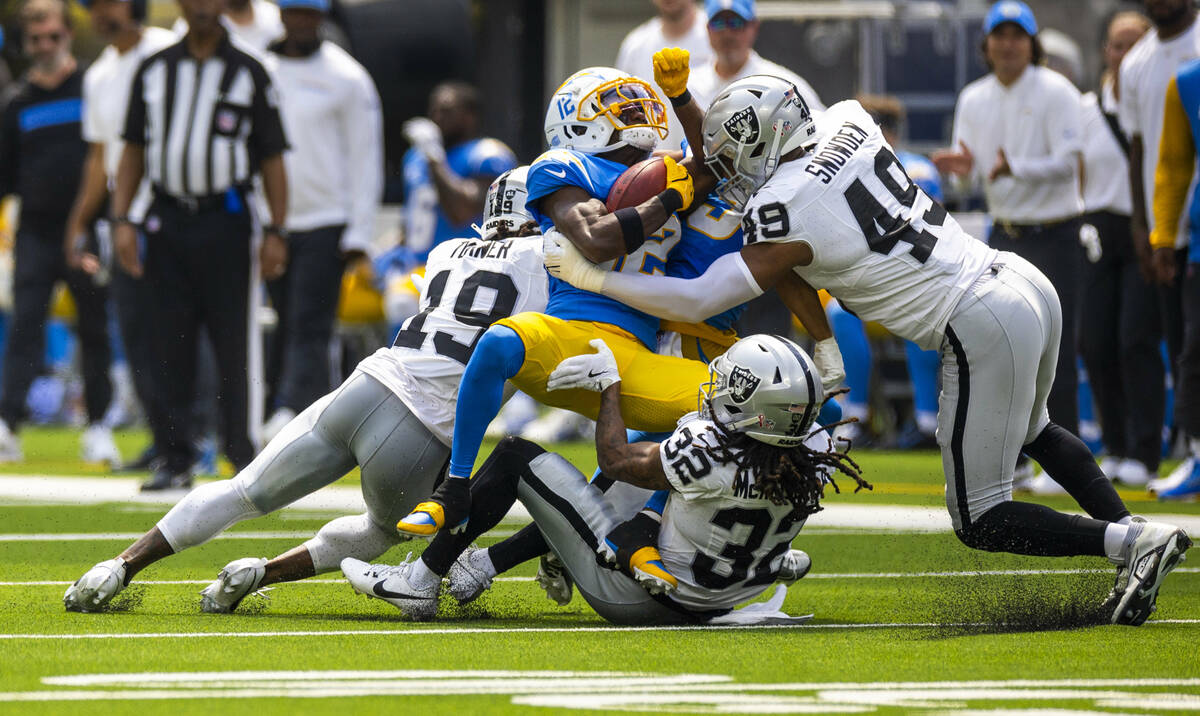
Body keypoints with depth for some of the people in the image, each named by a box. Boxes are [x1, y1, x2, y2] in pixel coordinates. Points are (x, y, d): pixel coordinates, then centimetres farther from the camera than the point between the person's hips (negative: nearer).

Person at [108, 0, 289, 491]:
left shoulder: (248, 73, 3)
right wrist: (122, 220, 3)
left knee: (236, 344, -4)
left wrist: (276, 233, -6)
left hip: (226, 223, -3)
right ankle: (175, 459, 8)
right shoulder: (154, 71, 11)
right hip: (167, 220, 3)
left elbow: (271, 158, 2)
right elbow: (133, 151, 14)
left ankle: (246, 458, -1)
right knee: (170, 345, 3)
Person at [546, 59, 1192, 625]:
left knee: (981, 522, 3)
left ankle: (1130, 544, -10)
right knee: (1029, 431, 37)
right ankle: (1129, 528, 26)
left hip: (984, 331, -8)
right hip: (1028, 284, 8)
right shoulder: (848, 124, 7)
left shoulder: (787, 215, -12)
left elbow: (696, 301, -9)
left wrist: (591, 277, -1)